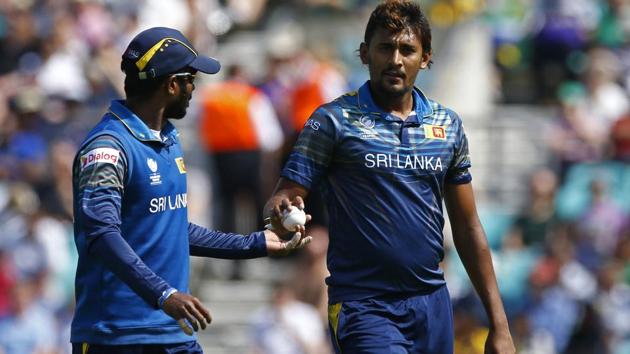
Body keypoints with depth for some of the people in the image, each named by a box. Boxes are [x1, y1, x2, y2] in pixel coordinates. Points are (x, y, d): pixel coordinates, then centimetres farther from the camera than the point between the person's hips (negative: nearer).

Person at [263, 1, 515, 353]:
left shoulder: (448, 125, 9)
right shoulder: (334, 121, -3)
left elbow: (467, 229, 13)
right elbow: (284, 198, -6)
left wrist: (499, 324, 8)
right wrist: (281, 209, -31)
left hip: (432, 304, 5)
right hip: (364, 306, -4)